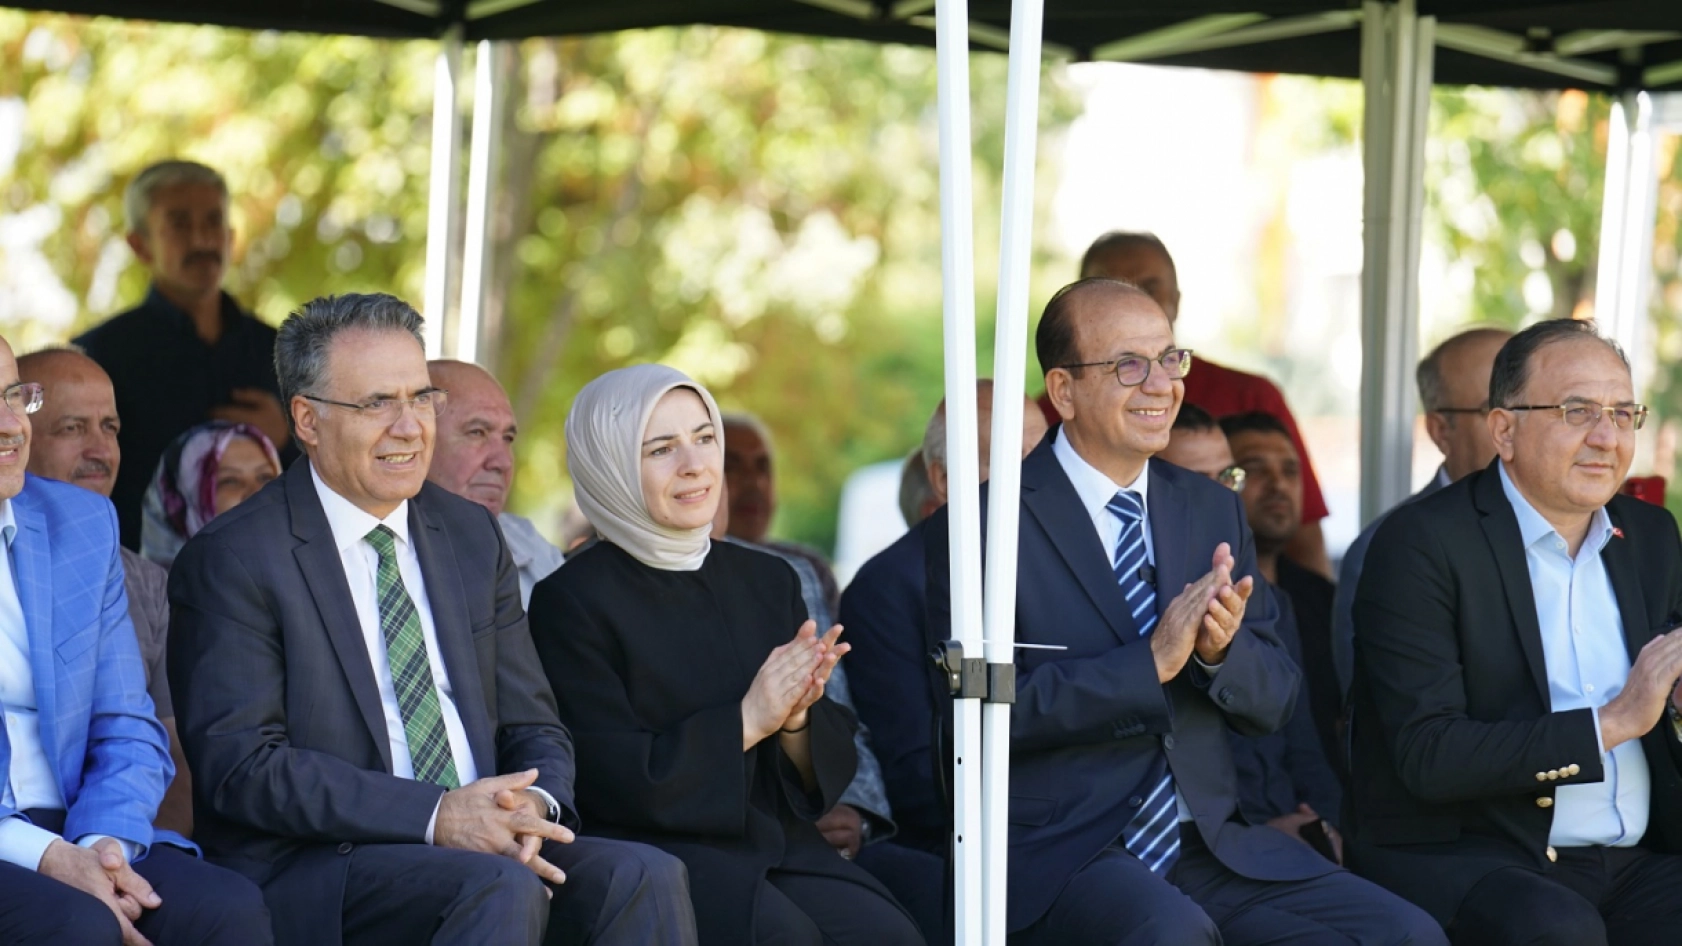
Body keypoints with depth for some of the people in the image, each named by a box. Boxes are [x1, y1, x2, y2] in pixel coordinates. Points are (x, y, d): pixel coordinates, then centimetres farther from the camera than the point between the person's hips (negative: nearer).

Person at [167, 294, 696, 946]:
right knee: (500, 888, -34)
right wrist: (435, 816, -21)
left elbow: (533, 729, 16)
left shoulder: (472, 537, 16)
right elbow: (242, 766, -12)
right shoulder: (232, 561, -3)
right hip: (313, 874, -6)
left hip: (484, 844, 6)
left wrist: (531, 805, -10)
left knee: (645, 877, -23)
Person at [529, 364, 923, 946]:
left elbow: (828, 775, 14)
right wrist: (746, 721, -13)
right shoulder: (571, 601, -2)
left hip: (781, 847, 5)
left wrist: (795, 719, -9)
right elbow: (609, 783, -9)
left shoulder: (767, 581, 15)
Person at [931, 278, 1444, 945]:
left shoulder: (1214, 510, 15)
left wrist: (1222, 649, -10)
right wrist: (1150, 662, -19)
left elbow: (1274, 702, 13)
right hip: (1058, 856, -5)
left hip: (1210, 840, 5)